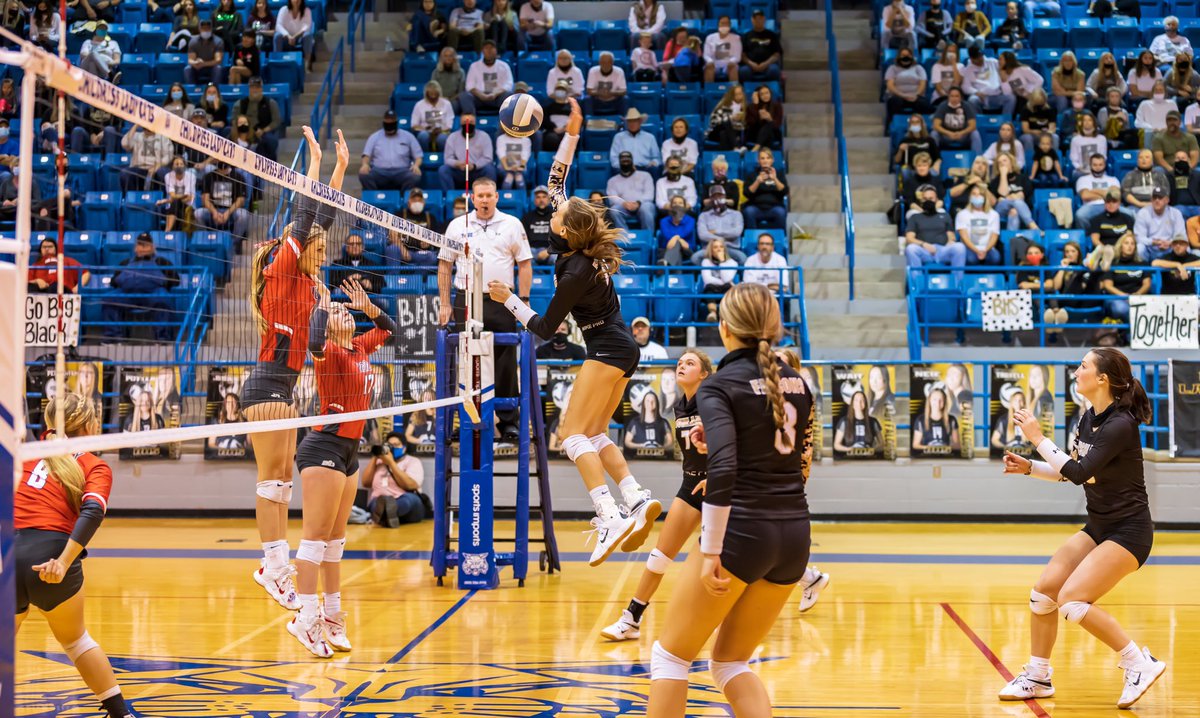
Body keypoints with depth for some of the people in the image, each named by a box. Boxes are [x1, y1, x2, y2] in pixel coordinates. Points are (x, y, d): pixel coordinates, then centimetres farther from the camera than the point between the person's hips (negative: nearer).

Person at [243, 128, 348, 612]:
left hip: (284, 387, 9)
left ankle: (276, 564, 9)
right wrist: (315, 161, -8)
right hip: (267, 386, -9)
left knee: (282, 477, 7)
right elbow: (304, 218, -13)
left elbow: (322, 218, 16)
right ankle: (274, 566, -12)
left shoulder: (305, 278, 13)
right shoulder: (280, 272, -8)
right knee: (271, 477, -10)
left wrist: (341, 168, 16)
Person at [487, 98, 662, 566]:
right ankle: (637, 500, -4)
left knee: (574, 433, -12)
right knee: (593, 436, 10)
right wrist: (571, 133, 5)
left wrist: (508, 299, -4)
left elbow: (544, 329, -11)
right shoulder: (580, 243, 0)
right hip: (620, 351, 9)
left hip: (607, 351, -9)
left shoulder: (575, 273, -21)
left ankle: (610, 518, -25)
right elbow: (556, 181, 7)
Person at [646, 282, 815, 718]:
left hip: (741, 534, -6)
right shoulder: (796, 382, 10)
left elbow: (723, 471, -21)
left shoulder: (719, 387, -8)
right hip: (794, 535, 6)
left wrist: (711, 552, -18)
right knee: (730, 661, 18)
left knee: (670, 656, 9)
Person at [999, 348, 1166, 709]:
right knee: (1043, 591, 3)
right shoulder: (1089, 417, 5)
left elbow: (1080, 472, -27)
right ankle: (1037, 678, 17)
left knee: (1072, 599, -20)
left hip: (1128, 530, -9)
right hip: (1098, 526, 9)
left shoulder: (1120, 425, -22)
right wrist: (1029, 467, 4)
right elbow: (1070, 471, 17)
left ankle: (1140, 664, -7)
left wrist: (1038, 438, -23)